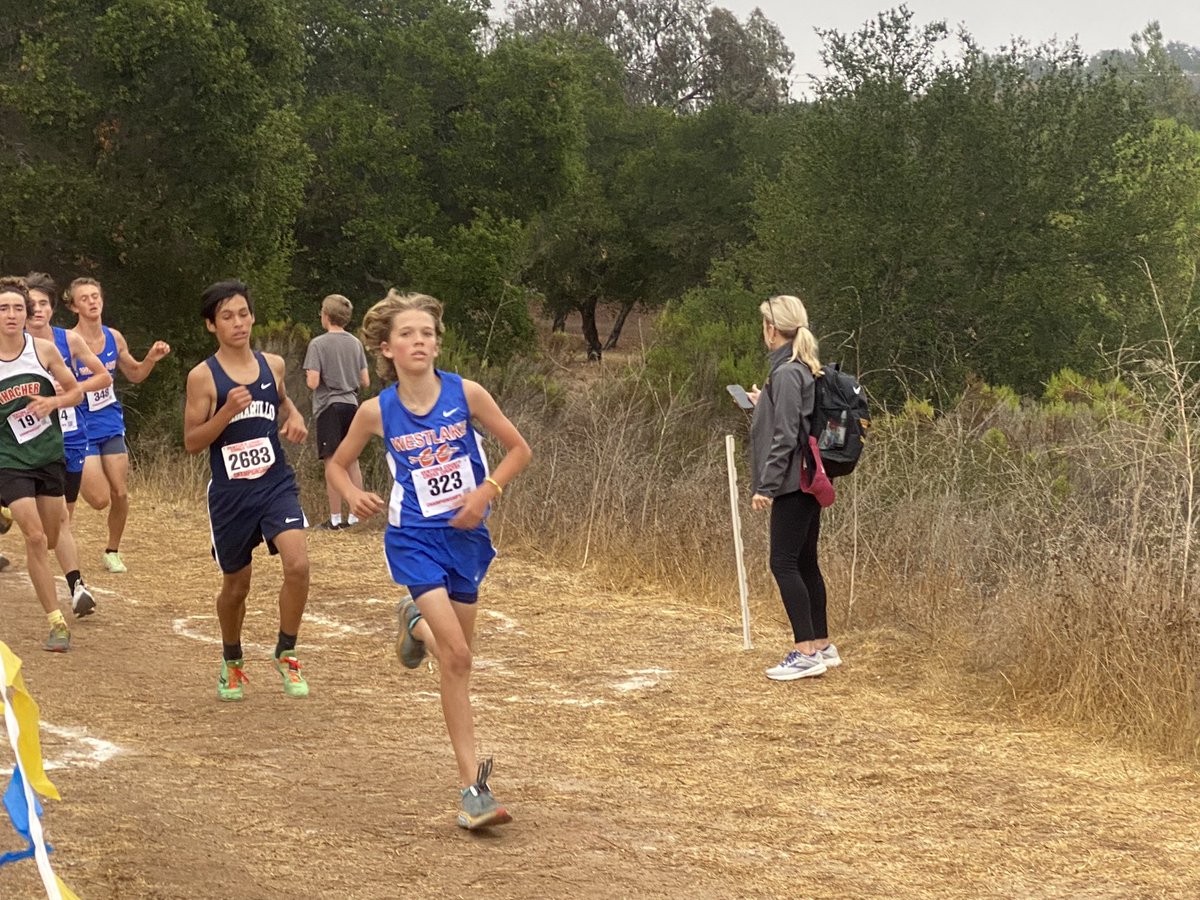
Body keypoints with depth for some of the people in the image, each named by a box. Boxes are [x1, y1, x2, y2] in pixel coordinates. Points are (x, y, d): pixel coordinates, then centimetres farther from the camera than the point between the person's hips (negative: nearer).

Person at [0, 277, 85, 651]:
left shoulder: (44, 350, -5)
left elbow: (76, 391, 5)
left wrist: (55, 401, -15)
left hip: (49, 454, 3)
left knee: (50, 538, 14)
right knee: (35, 538, -14)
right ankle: (57, 623, -9)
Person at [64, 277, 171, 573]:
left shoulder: (114, 338, 2)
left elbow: (135, 374, 17)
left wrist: (151, 358, -1)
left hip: (111, 427, 5)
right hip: (82, 430, -5)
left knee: (120, 494, 4)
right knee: (100, 499, -10)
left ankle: (112, 551, 24)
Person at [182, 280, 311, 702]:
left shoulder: (273, 364, 4)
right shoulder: (203, 377, -7)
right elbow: (191, 442, -8)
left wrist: (295, 417, 5)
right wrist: (228, 411, -22)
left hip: (277, 483, 2)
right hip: (230, 493, -2)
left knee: (297, 564, -21)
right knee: (236, 586, 11)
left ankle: (286, 654, 0)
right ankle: (232, 663, 37)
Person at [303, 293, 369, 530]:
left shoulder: (318, 344, -9)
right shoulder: (355, 343, 5)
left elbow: (313, 382, -15)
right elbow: (365, 381, 7)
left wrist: (308, 377, 7)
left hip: (329, 406, -5)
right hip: (352, 404, 5)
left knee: (332, 463, -2)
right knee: (352, 461, 11)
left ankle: (335, 517, -2)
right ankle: (355, 515, 11)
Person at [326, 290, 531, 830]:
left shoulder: (466, 394, -7)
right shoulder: (377, 412, -6)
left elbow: (518, 450, 2)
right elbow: (337, 464, 9)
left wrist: (486, 491, -13)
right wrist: (353, 496, -12)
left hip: (466, 535, 2)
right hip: (415, 539, -2)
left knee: (457, 654, 13)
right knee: (455, 655, -16)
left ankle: (415, 622, 50)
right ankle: (473, 786, -11)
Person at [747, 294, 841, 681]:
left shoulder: (787, 373, -16)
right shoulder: (804, 369, 13)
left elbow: (785, 436, -20)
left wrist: (767, 485, -19)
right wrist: (764, 403, 29)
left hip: (793, 485, -10)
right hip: (808, 483, 10)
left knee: (784, 564, -7)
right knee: (805, 563, 14)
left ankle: (806, 652, -8)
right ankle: (822, 646, 19)